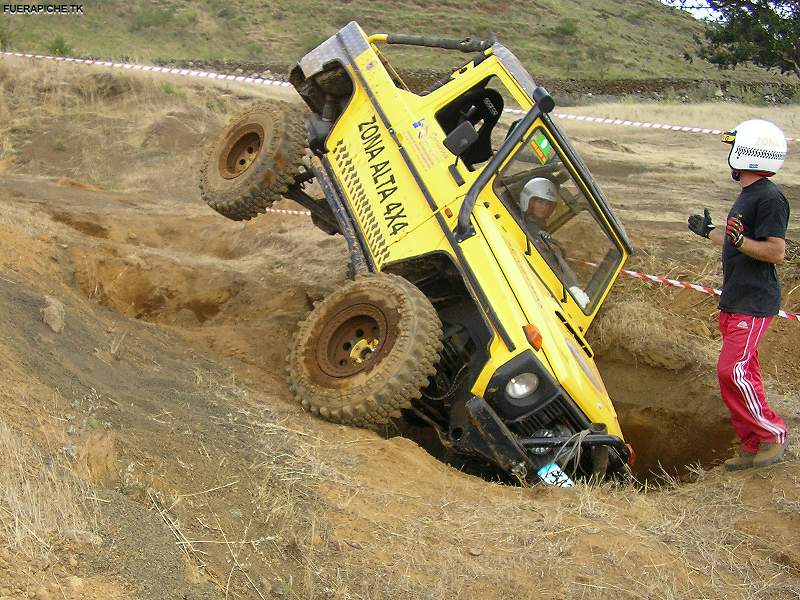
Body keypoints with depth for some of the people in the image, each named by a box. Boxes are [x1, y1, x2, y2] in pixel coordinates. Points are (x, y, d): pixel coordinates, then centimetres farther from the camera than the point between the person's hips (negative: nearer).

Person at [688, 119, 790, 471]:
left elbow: (776, 251, -21)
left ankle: (773, 435, 0)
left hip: (754, 304, -10)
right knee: (742, 373, 10)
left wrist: (741, 240, -35)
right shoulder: (747, 196, 16)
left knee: (733, 370, -15)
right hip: (735, 303, 10)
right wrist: (710, 232, 37)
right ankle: (753, 447, 17)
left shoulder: (769, 198, -16)